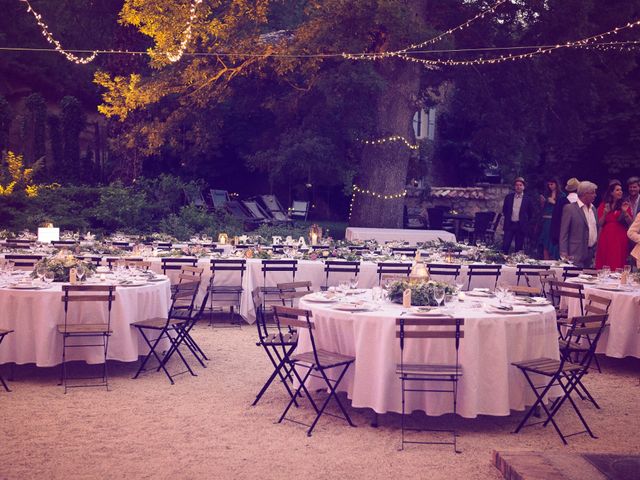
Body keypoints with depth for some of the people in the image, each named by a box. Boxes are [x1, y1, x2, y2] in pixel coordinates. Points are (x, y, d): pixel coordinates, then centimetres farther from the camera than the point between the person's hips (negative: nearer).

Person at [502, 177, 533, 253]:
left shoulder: (527, 199, -1)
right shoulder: (509, 197, 5)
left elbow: (530, 213, 8)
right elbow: (504, 210, 17)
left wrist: (525, 221, 6)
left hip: (521, 226, -2)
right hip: (509, 225, 2)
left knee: (518, 248, 3)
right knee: (505, 246, -3)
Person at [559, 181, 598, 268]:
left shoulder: (593, 209, 14)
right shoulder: (569, 208, -6)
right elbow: (563, 233, -7)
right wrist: (564, 254, -12)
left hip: (592, 254, 6)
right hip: (576, 255, -6)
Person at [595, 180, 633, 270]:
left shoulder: (624, 204, 6)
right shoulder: (603, 205, 7)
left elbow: (630, 223, 0)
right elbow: (599, 224, 4)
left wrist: (625, 212, -15)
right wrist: (605, 213, -11)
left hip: (620, 239, 0)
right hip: (606, 239, 0)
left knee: (618, 264, -4)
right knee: (605, 265, -3)